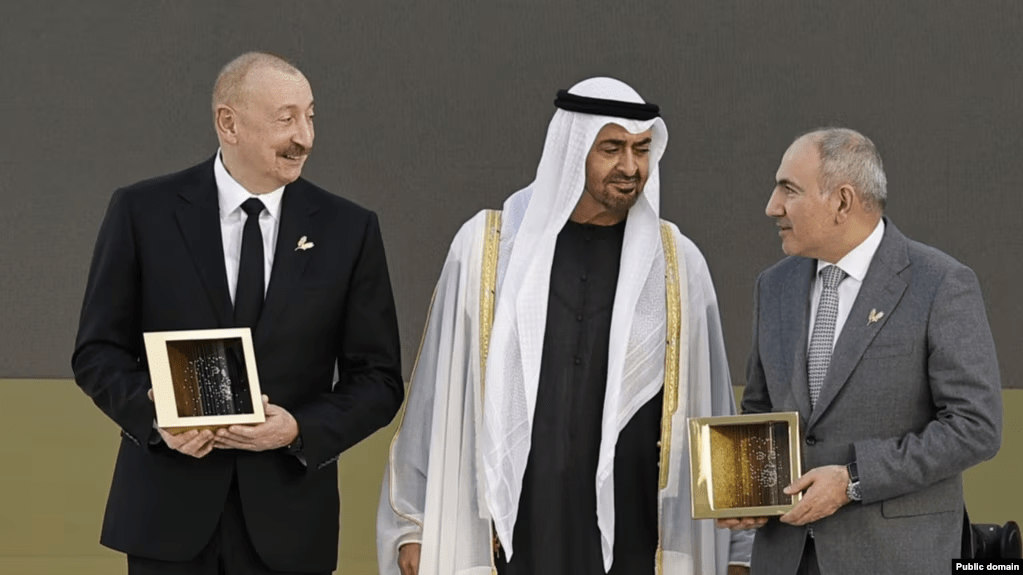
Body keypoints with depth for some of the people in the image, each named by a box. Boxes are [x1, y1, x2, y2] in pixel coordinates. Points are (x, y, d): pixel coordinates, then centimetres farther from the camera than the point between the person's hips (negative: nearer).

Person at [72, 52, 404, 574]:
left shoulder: (348, 230, 3)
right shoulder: (142, 213, 1)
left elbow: (378, 380, 4)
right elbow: (98, 351, 4)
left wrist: (299, 429, -12)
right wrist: (154, 414, -14)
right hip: (169, 511, -1)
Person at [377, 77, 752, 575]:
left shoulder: (676, 264, 4)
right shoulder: (487, 248, 2)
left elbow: (710, 407, 9)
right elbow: (438, 393, 6)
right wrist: (413, 526, 5)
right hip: (510, 535, -1)